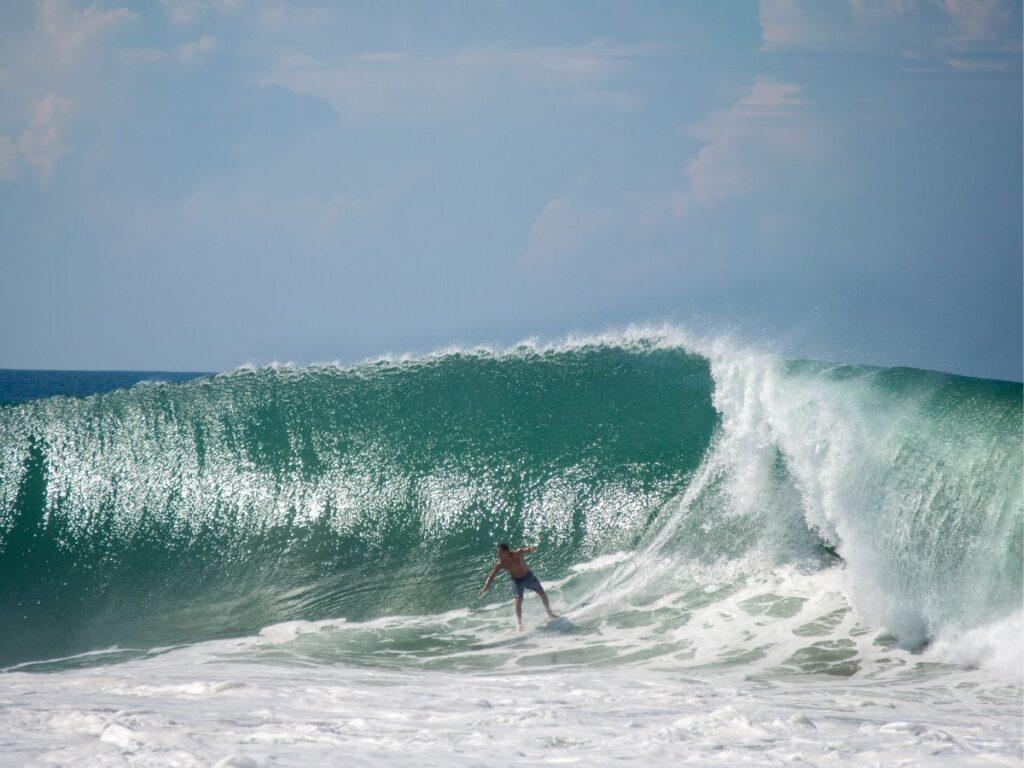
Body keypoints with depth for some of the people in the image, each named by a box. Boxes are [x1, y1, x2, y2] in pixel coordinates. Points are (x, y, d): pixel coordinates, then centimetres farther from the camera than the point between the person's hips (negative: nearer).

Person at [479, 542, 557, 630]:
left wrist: (531, 549, -69)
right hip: (517, 580, 0)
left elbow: (525, 549, -45)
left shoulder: (517, 554, -27)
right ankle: (519, 624, -12)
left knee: (542, 592, 6)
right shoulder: (500, 564, -21)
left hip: (528, 576, 0)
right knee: (518, 601, -16)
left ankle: (550, 613, 28)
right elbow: (491, 576, -15)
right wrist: (486, 587, -26)